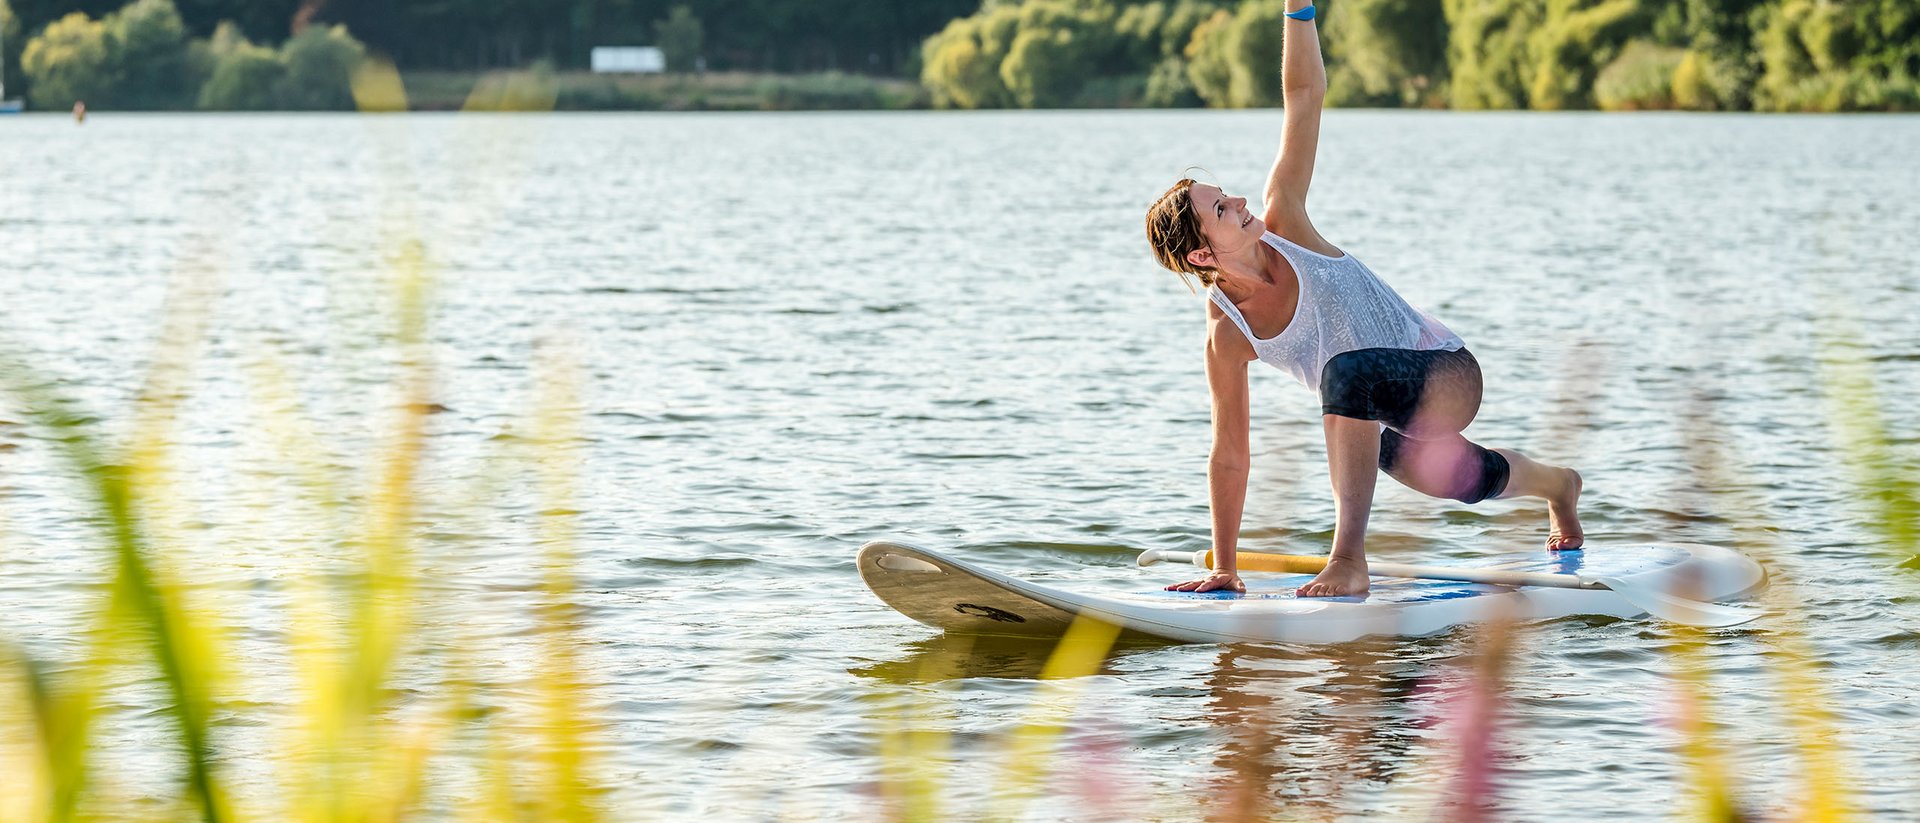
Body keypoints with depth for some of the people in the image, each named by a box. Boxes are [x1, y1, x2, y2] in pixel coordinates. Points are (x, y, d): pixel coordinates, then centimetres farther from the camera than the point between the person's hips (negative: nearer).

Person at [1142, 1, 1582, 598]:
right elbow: (1229, 456, -9)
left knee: (1347, 370, -36)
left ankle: (1349, 557, -38)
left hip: (1446, 375, -4)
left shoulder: (1281, 221, -16)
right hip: (1380, 416, 4)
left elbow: (1305, 95, -17)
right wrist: (1223, 569, -10)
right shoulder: (1227, 337, -15)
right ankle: (1555, 484, 69)